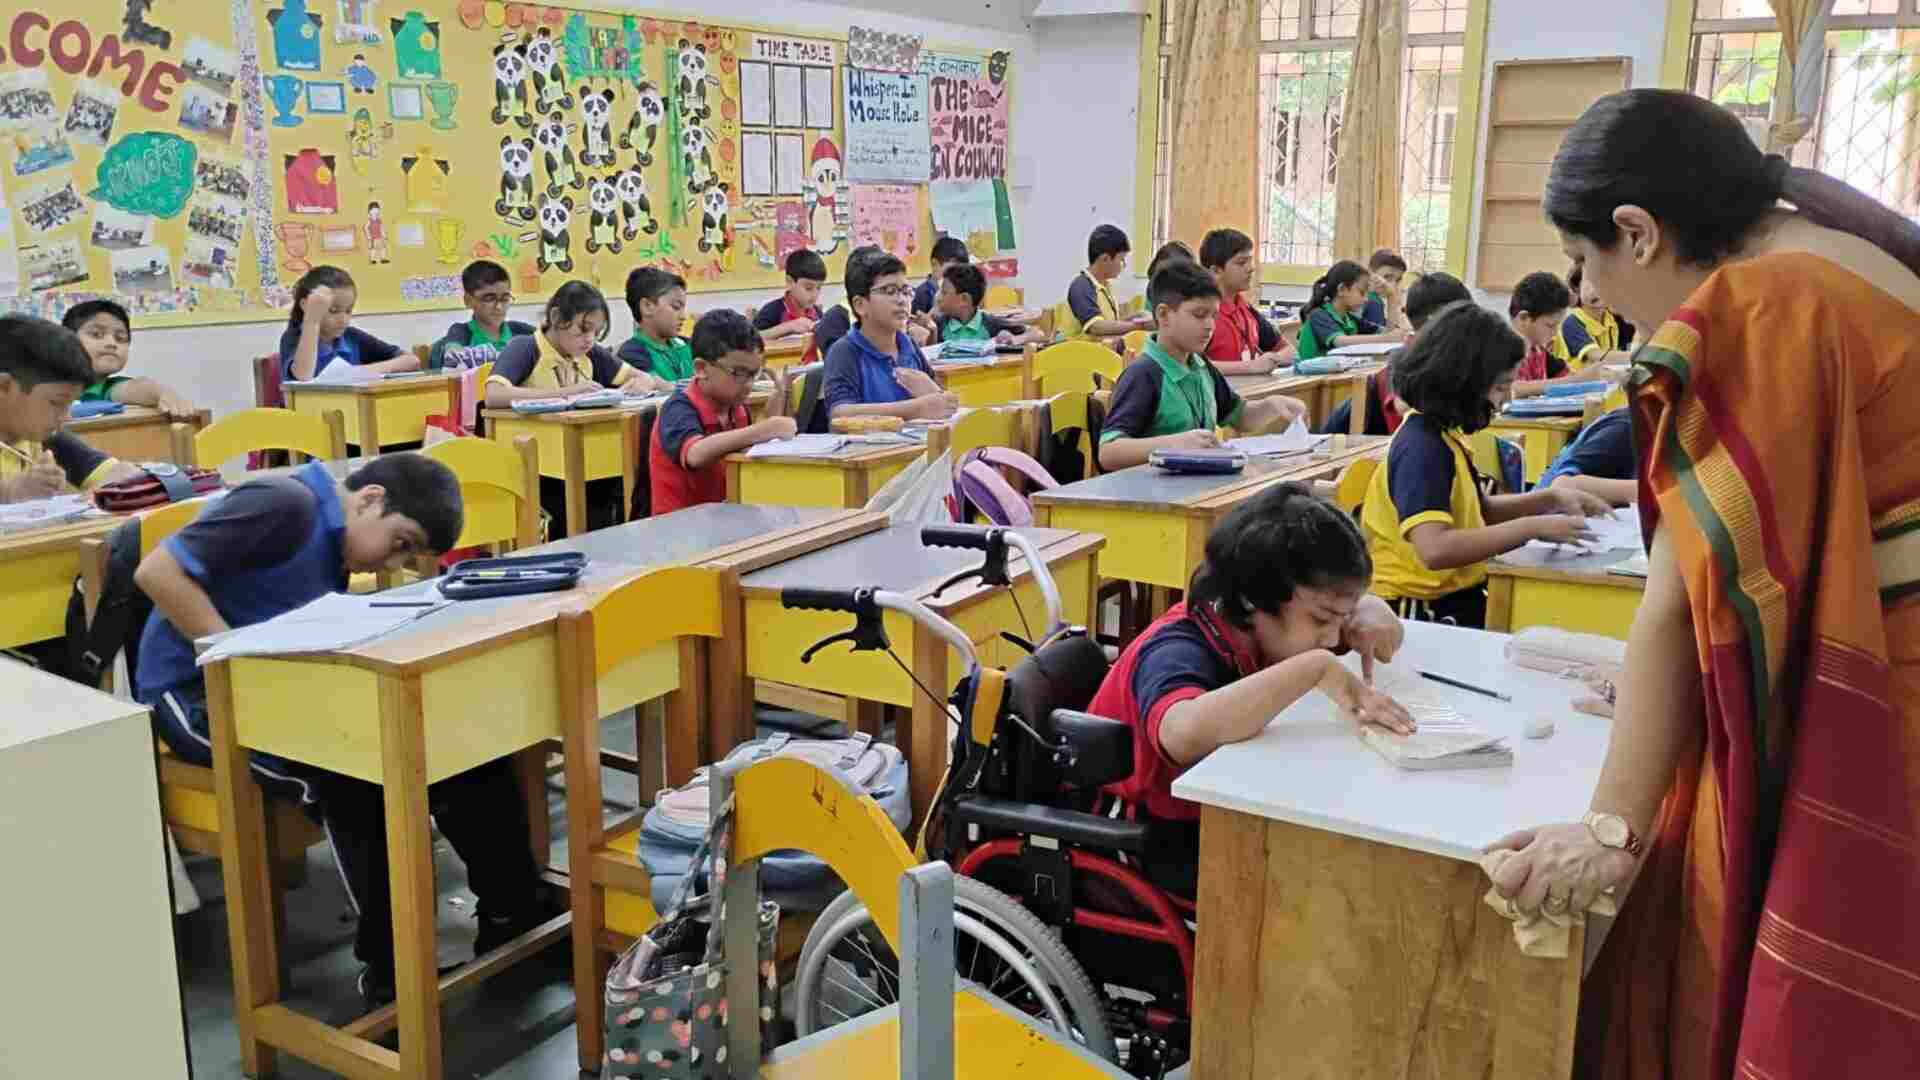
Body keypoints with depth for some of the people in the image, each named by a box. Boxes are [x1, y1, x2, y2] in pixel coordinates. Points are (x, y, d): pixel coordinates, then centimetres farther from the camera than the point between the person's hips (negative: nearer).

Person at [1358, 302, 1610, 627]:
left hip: (1456, 598, 9)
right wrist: (1532, 527, -26)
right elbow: (1435, 549, -33)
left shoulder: (1441, 434, 8)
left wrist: (1550, 499, 11)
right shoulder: (1423, 447, -20)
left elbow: (1474, 512, 24)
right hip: (1427, 611, -9)